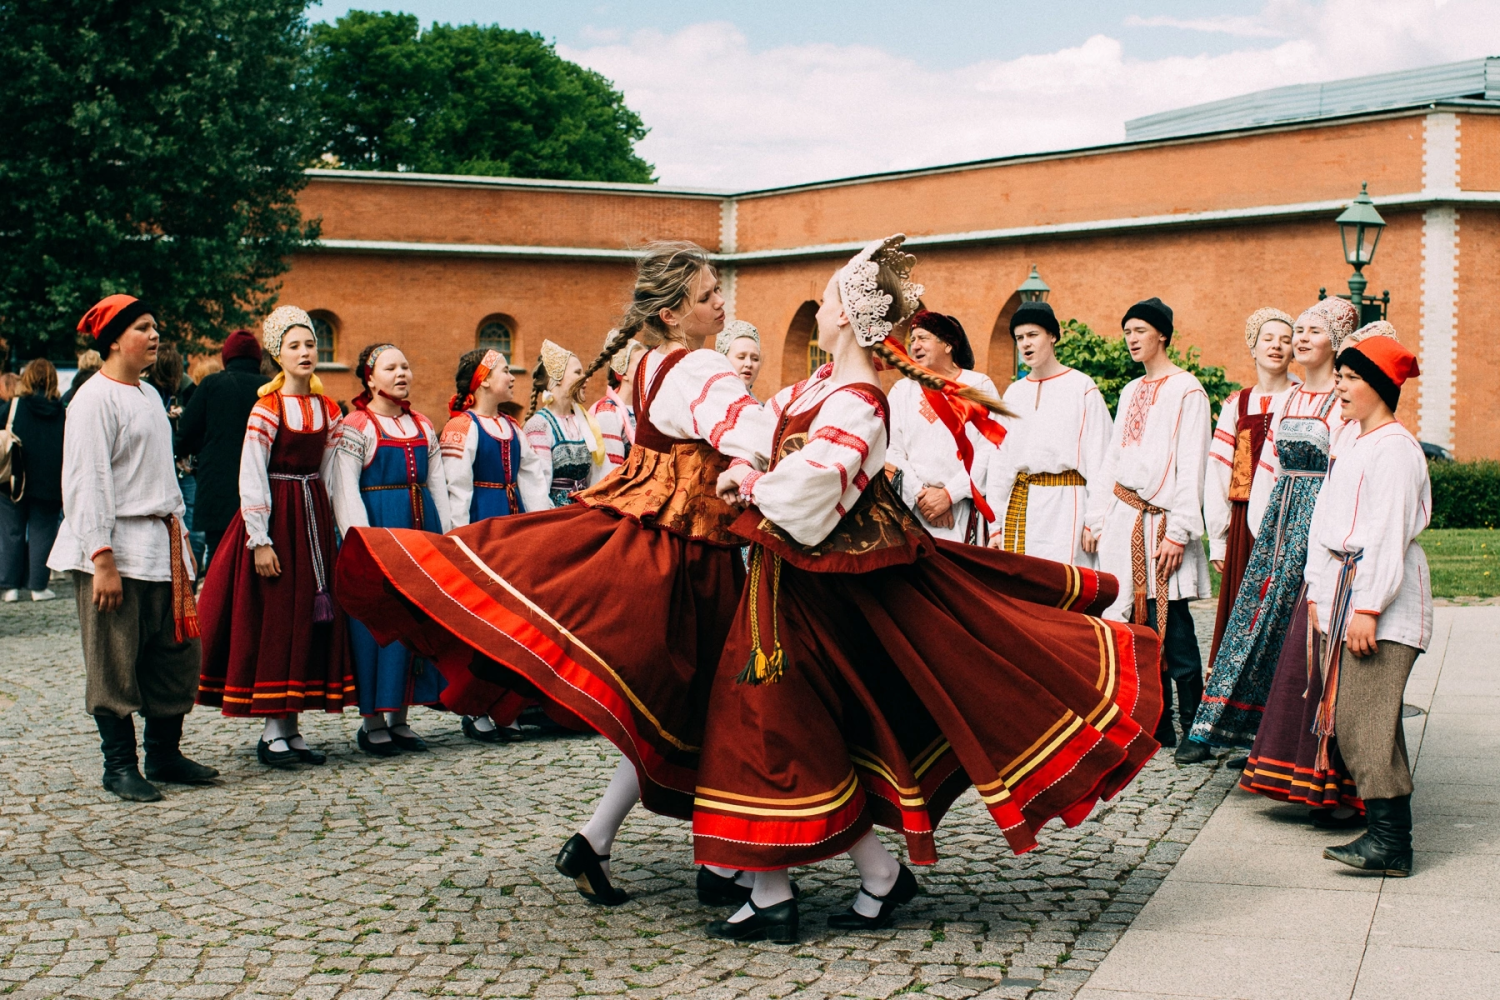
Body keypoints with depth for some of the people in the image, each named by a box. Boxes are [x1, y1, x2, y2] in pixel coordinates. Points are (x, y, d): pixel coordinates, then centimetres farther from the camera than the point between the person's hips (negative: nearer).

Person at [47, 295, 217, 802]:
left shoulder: (150, 395, 16)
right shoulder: (95, 398, -10)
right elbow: (88, 482, -16)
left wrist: (179, 535, 19)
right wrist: (101, 559, -21)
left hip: (160, 546, 8)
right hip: (117, 551, -8)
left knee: (176, 655, 8)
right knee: (116, 663, -1)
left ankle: (165, 753, 18)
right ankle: (120, 765, 8)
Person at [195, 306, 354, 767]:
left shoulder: (328, 410, 9)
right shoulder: (267, 409, -7)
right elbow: (251, 479, -10)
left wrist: (331, 530, 8)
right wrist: (260, 540, -15)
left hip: (314, 518, 6)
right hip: (274, 518, -6)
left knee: (310, 617, 6)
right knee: (273, 619, -3)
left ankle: (290, 726, 13)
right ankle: (271, 732, 4)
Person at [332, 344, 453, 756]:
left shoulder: (423, 426, 15)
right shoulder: (356, 426, -2)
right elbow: (345, 490, -9)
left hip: (421, 526, 6)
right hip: (379, 525, -6)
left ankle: (399, 718, 14)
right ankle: (372, 722, 5)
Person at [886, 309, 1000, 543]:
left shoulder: (979, 386, 4)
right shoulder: (901, 390, 11)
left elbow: (989, 451, -5)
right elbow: (891, 451, 2)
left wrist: (949, 494, -11)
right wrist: (921, 494, -9)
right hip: (911, 510, 2)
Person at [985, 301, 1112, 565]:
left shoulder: (1082, 388, -1)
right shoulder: (1014, 392, 14)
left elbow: (1098, 461, -4)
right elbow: (999, 461, 14)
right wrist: (995, 526, 10)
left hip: (1063, 505, -5)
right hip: (1018, 505, 5)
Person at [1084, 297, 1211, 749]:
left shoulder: (1186, 390, -5)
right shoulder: (1130, 392, 17)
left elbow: (1191, 466, -11)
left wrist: (1179, 532, -16)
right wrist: (1096, 518, 13)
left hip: (1162, 521, -7)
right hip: (1124, 519, 7)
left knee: (1173, 631, -8)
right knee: (1142, 627, 7)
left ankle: (1194, 732, 0)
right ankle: (1158, 729, 14)